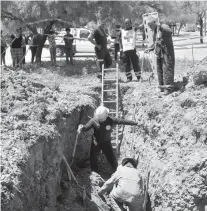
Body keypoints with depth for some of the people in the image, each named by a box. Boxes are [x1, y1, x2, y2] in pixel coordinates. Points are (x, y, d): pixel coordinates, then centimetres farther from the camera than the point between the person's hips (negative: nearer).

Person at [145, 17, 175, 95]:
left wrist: (160, 27, -35)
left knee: (167, 69, -9)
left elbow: (170, 32, -31)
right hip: (159, 53, 8)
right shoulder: (155, 31, 15)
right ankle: (162, 87, 20)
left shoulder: (164, 27, -9)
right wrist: (151, 48, 12)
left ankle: (168, 88, -6)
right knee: (159, 70, 10)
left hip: (167, 52, -8)